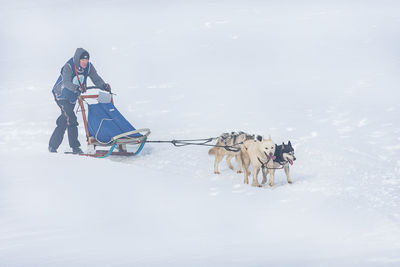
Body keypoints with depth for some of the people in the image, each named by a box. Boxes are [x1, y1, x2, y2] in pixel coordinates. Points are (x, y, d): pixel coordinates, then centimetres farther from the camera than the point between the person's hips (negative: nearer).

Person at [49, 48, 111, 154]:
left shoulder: (89, 67, -9)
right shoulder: (68, 66, -25)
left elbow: (96, 78, -12)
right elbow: (66, 83, -38)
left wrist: (104, 86, -32)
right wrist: (77, 88, -55)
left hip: (72, 97, 7)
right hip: (61, 95, -7)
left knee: (64, 122, 11)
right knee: (70, 118, -19)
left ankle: (53, 146, 20)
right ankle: (75, 147, -15)